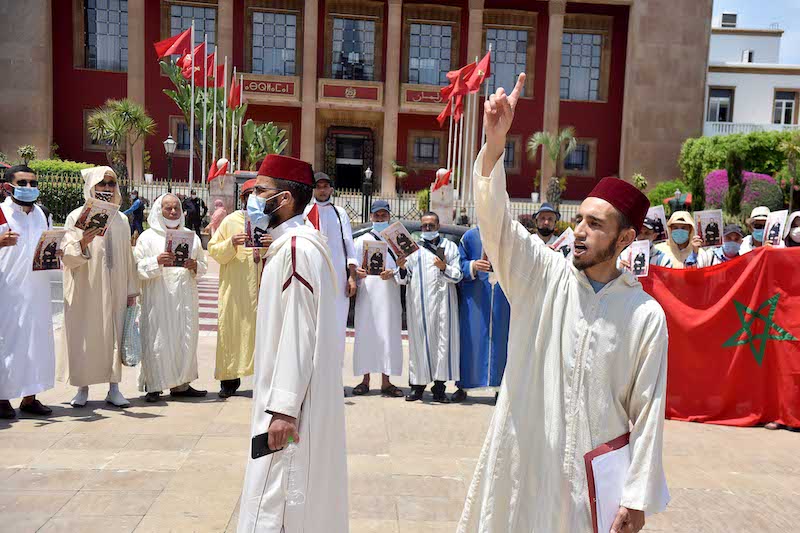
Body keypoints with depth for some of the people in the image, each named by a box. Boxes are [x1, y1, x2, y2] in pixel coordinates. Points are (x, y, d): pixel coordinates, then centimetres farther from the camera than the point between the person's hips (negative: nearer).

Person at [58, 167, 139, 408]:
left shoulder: (121, 219, 10)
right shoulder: (77, 216, -1)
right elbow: (67, 256, -9)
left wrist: (131, 289, 8)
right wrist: (82, 243, -29)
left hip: (115, 290, 3)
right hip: (86, 290, -3)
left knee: (115, 335, 4)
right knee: (84, 336, 1)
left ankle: (114, 388, 12)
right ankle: (83, 389, 14)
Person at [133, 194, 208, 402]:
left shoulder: (191, 236, 14)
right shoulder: (148, 237, 4)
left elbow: (203, 266, 15)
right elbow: (137, 267, -4)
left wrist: (194, 266, -7)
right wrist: (157, 261, -21)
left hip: (185, 298, 3)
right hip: (158, 297, -3)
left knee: (185, 340, 4)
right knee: (157, 340, -6)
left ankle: (181, 384, 13)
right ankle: (153, 386, 3)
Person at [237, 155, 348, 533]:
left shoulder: (296, 248, -18)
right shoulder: (292, 244, 14)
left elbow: (298, 332, -23)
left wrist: (283, 408, -23)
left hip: (291, 402, -10)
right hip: (288, 395, 10)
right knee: (302, 499, 19)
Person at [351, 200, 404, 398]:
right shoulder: (362, 240, 14)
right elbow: (354, 267, 10)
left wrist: (392, 273, -14)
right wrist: (357, 272, -13)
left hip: (388, 294, 0)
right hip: (367, 293, 1)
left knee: (388, 334, -3)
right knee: (365, 334, 0)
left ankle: (386, 382, 3)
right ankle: (365, 379, 9)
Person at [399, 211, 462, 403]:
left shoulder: (450, 247, 15)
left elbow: (457, 276, 6)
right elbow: (404, 280, 10)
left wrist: (444, 267, -13)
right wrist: (402, 268, -10)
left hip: (443, 301, 0)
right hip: (419, 301, 0)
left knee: (443, 340, -4)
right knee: (420, 340, -1)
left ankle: (439, 387, 1)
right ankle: (417, 384, 7)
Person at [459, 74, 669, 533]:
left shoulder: (646, 315, -6)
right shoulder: (544, 276, -5)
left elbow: (648, 409, -3)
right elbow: (495, 218, -18)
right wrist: (496, 141, -32)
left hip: (596, 470, -1)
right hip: (522, 458, 1)